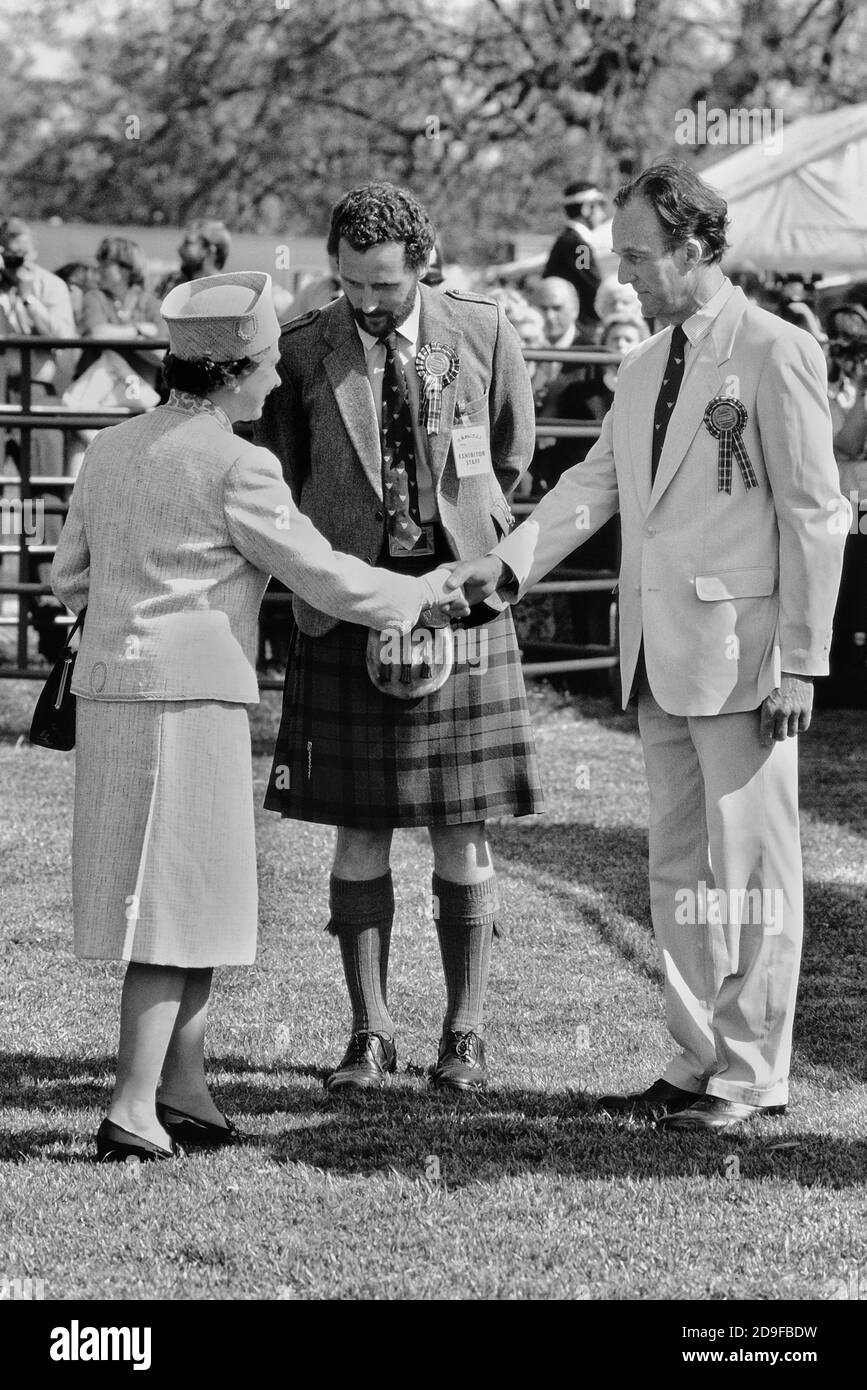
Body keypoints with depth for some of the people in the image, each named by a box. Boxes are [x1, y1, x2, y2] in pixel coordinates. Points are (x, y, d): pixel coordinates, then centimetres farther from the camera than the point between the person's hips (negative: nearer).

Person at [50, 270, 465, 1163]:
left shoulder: (110, 450, 11)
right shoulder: (235, 467, -11)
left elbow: (68, 578, 16)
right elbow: (327, 579, -8)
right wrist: (423, 592, 7)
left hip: (106, 687, 8)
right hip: (187, 695, -8)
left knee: (195, 894, 16)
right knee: (177, 900, -3)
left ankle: (183, 1093, 19)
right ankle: (133, 1110, -6)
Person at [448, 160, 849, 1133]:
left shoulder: (776, 354, -8)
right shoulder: (644, 368, 15)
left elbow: (815, 516, -9)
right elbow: (594, 484, 13)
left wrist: (800, 660, -13)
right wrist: (506, 563, -2)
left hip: (739, 649, -8)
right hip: (660, 652, 8)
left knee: (747, 869, -1)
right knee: (679, 870, 12)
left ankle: (752, 1075, 6)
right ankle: (696, 1063, 19)